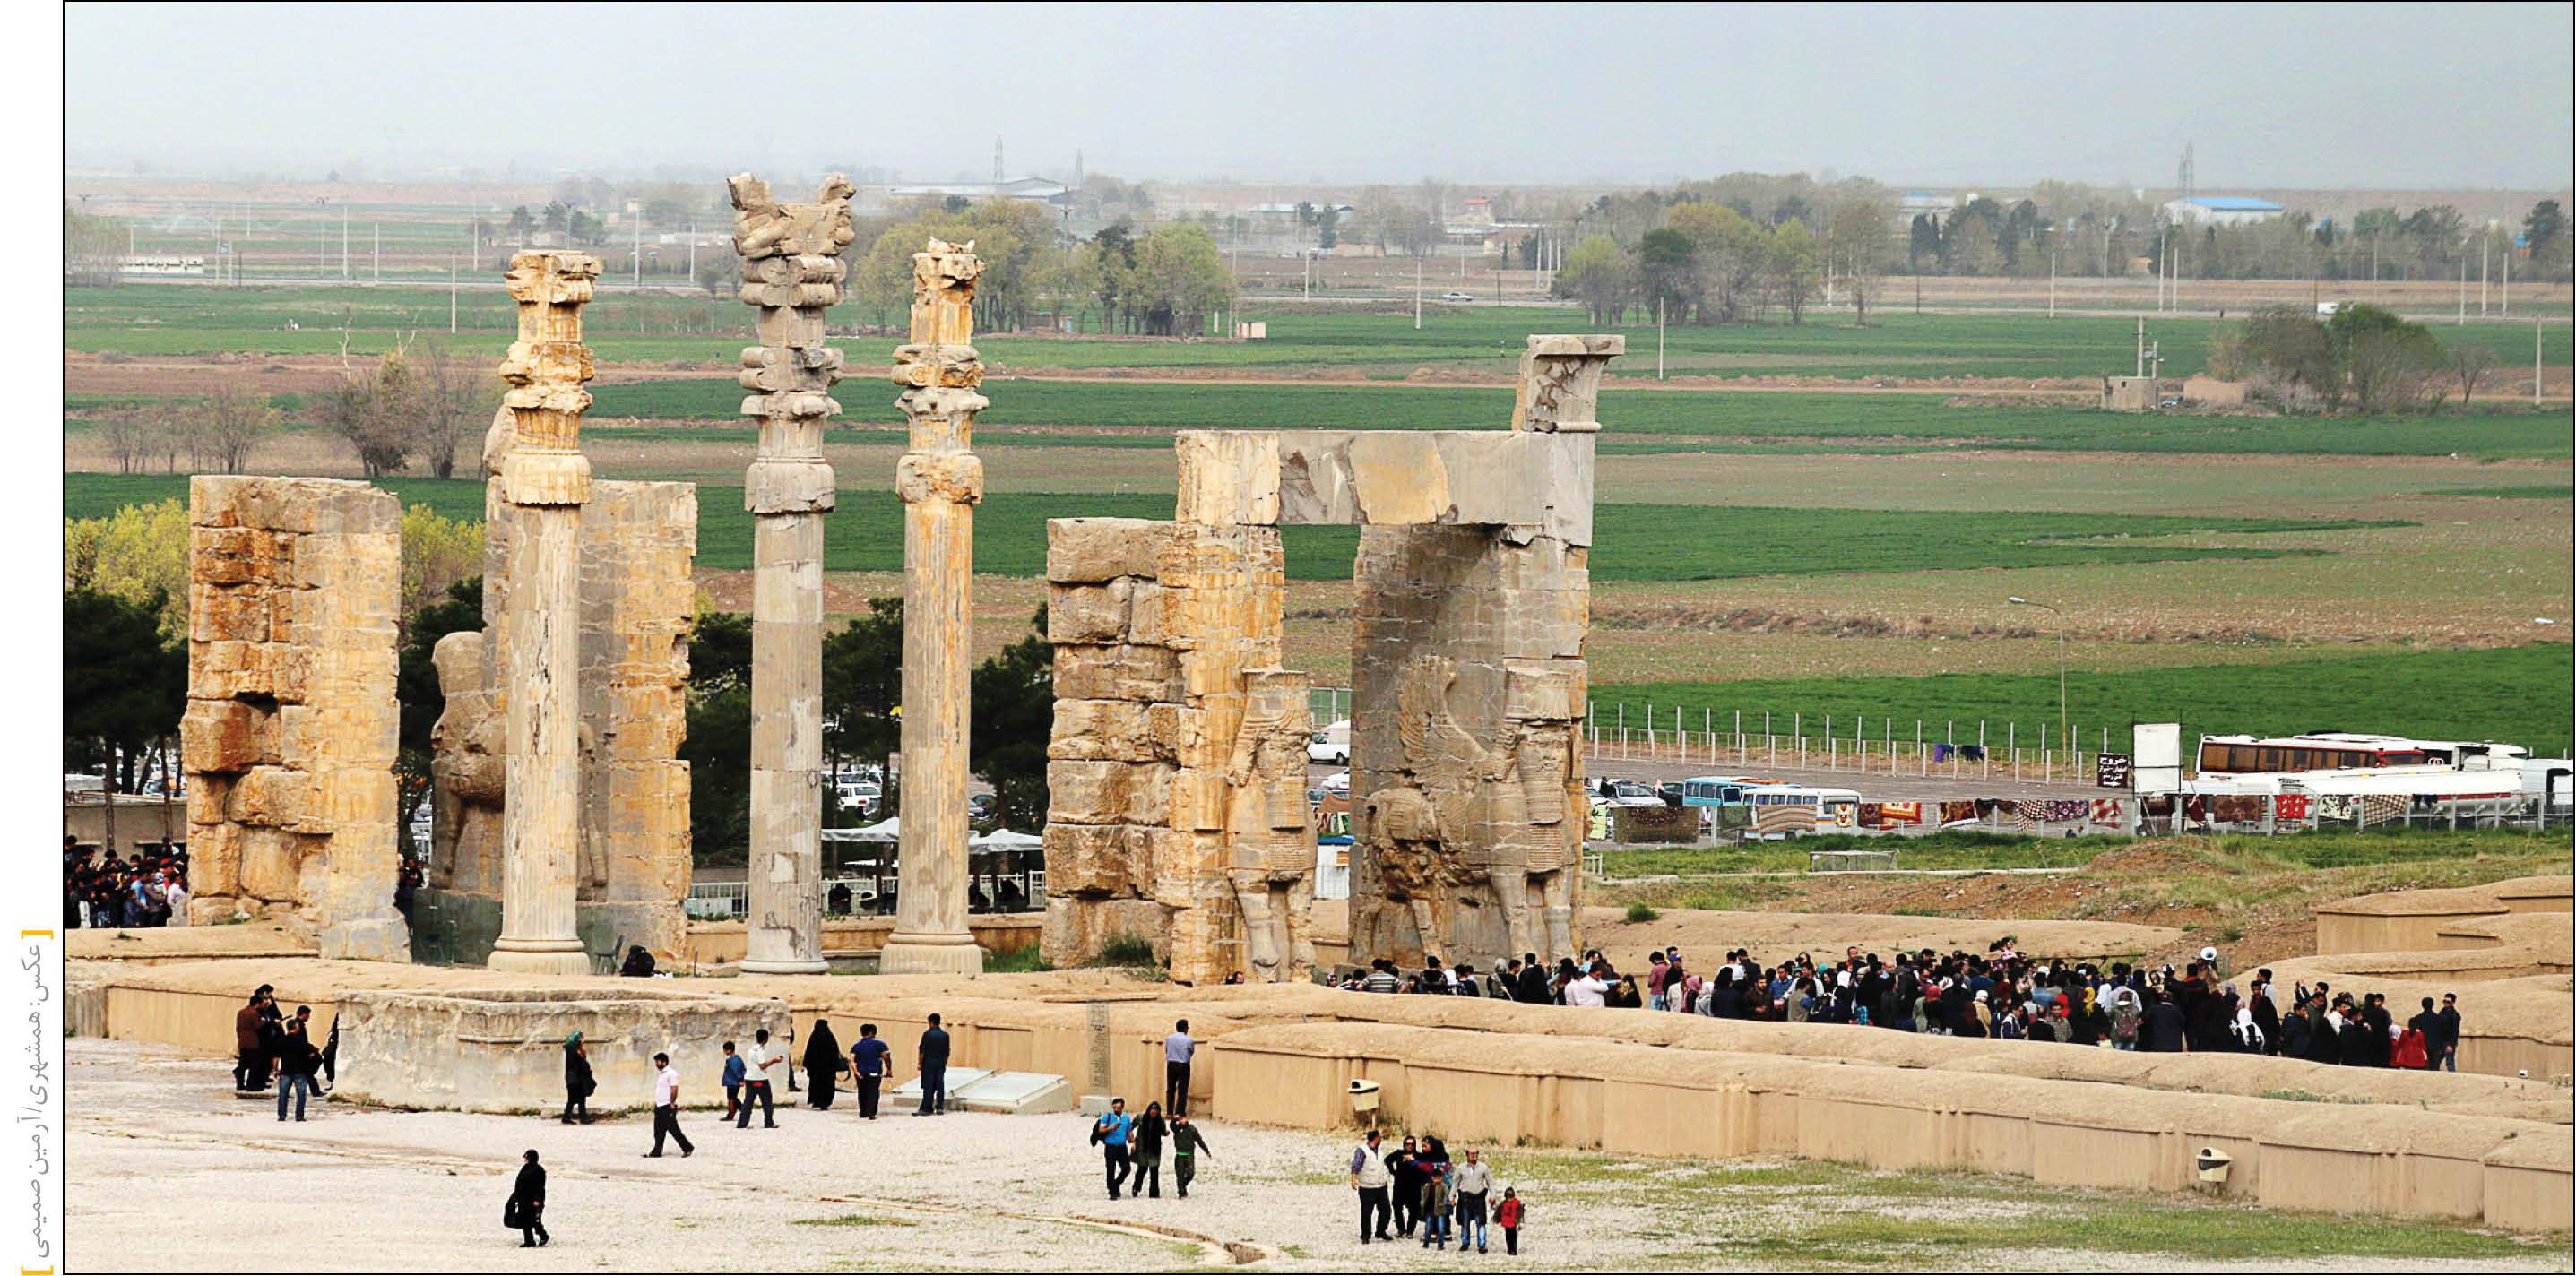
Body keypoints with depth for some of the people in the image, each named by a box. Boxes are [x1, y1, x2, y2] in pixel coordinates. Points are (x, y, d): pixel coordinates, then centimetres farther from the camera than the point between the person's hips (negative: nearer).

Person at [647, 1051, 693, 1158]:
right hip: (659, 1106, 9)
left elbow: (674, 1089, -18)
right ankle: (657, 1152, 11)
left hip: (668, 1107, -9)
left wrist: (672, 1103, -20)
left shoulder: (670, 1073, -13)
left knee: (673, 1129, -5)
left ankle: (687, 1148, 3)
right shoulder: (660, 1074, 16)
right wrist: (656, 1102, 17)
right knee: (658, 1131, 8)